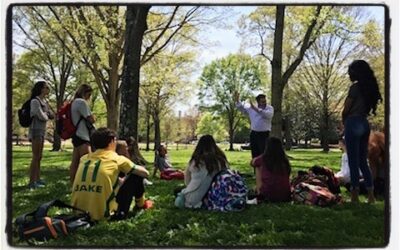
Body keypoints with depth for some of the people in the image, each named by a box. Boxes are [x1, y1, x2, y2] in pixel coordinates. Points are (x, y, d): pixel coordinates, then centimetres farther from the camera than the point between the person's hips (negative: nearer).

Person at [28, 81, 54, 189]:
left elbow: (52, 115, 13)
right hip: (36, 131, -8)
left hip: (42, 131, 8)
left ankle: (37, 179, 17)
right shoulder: (35, 101, -12)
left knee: (39, 157, 11)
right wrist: (46, 115, 3)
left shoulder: (44, 102, 14)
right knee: (36, 157, -9)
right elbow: (42, 116, -17)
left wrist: (45, 114, -5)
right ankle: (31, 182, -6)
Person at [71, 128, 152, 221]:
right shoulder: (117, 159, -1)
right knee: (136, 176, 11)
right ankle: (140, 205, 33)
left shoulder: (84, 158, 12)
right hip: (103, 214, -6)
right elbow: (145, 173, 10)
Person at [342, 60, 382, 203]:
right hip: (364, 124, 8)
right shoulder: (369, 87, 13)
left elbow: (346, 110, -8)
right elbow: (367, 108, 15)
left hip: (354, 124, -8)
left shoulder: (355, 86, -10)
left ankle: (355, 196, 0)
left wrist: (344, 122, 11)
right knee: (362, 161, 13)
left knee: (353, 161, -3)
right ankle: (371, 195, 13)